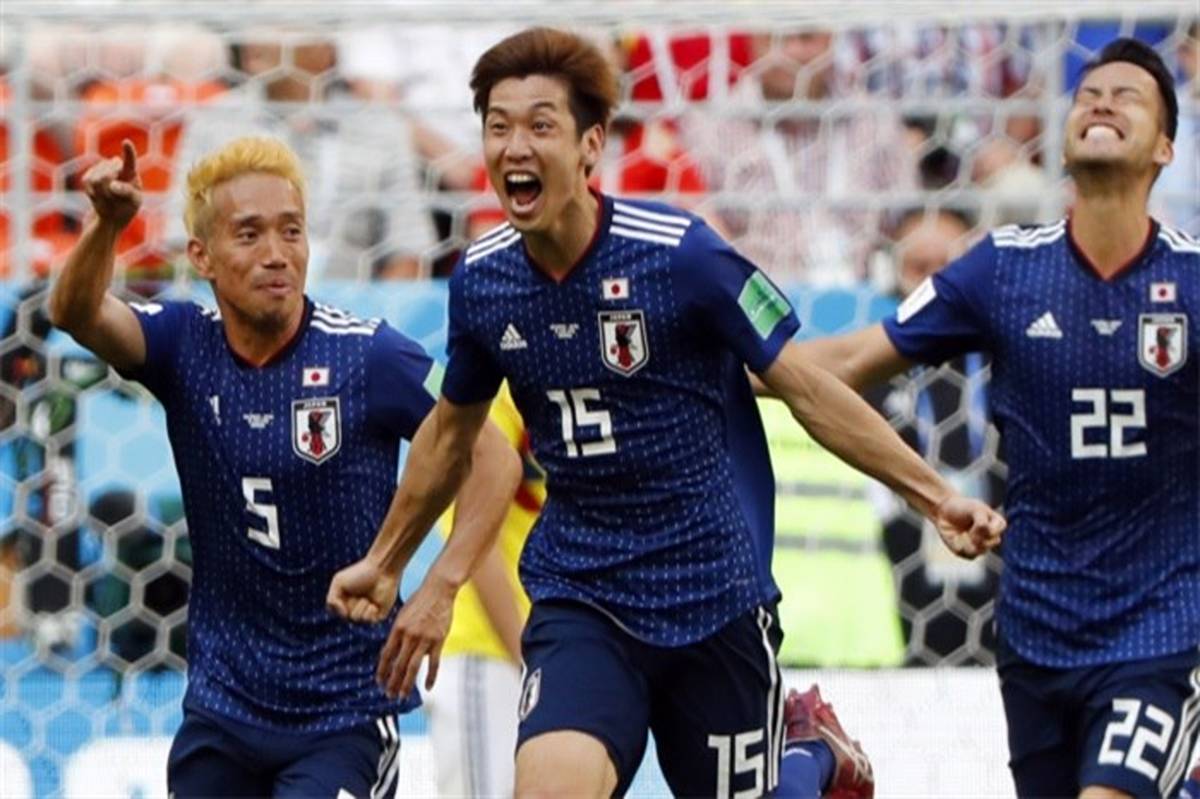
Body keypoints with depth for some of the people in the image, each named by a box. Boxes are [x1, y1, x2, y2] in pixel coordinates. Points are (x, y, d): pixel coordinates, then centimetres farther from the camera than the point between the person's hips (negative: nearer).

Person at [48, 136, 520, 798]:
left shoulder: (367, 356, -10)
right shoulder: (185, 346, -1)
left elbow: (494, 459, -4)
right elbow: (77, 314, -20)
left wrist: (438, 589, -16)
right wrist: (107, 226, -41)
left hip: (346, 712, -4)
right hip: (221, 710, 4)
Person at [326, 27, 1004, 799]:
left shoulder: (678, 253, -15)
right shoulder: (481, 279, -2)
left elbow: (807, 389, -7)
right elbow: (451, 430, 17)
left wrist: (936, 494, -12)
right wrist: (384, 563, 27)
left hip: (715, 594, -2)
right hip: (579, 598, 2)